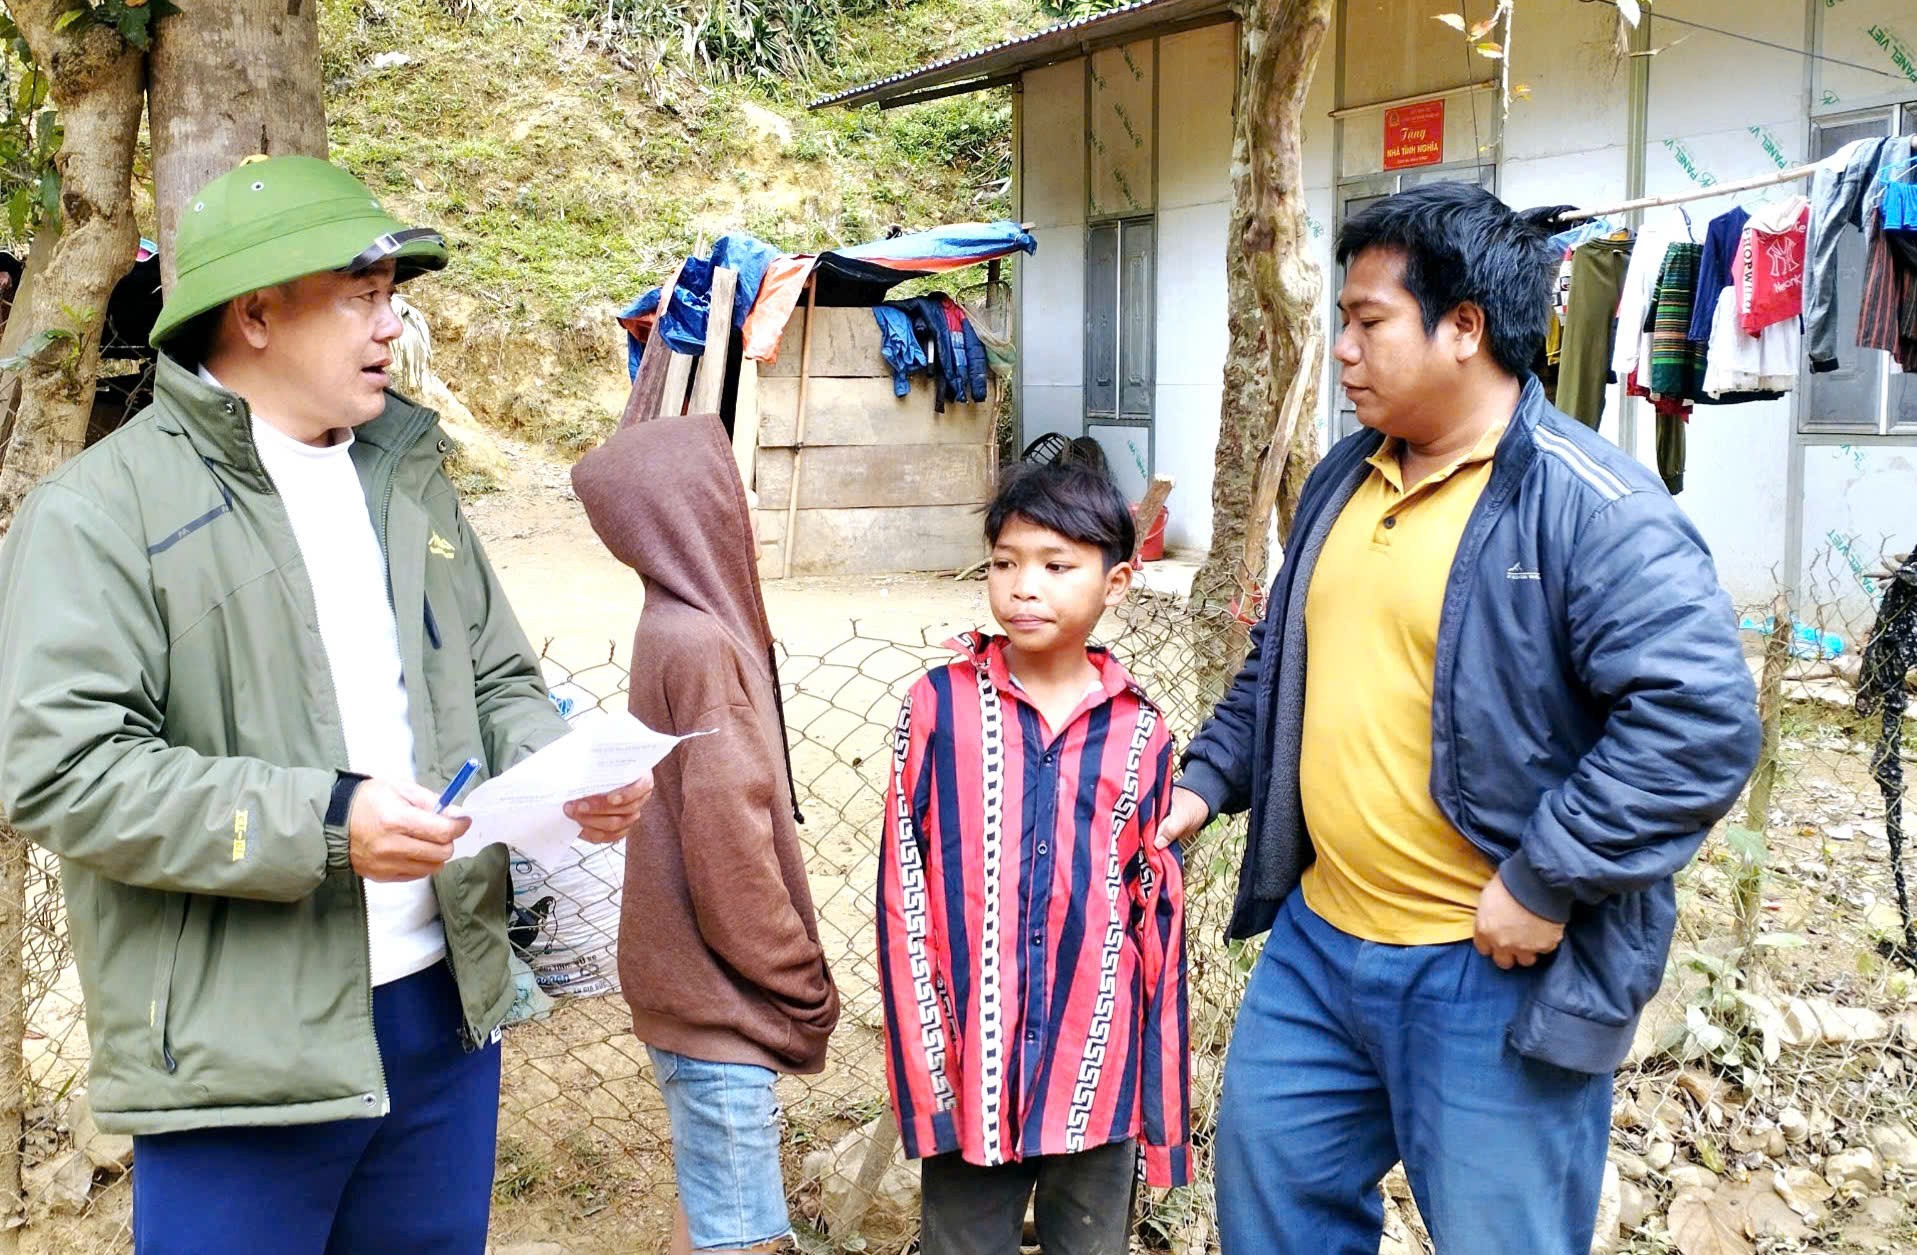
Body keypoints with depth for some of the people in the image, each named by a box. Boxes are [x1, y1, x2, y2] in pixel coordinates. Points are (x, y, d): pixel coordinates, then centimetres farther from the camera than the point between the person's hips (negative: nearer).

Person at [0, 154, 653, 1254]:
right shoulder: (102, 512, -9)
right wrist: (320, 824, -23)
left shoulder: (411, 480, 11)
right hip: (242, 1054, -6)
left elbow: (498, 682, 16)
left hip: (446, 1010, 6)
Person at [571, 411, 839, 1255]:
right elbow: (728, 847, -21)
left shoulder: (678, 625, 8)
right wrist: (801, 983, -10)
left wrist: (788, 975, 16)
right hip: (717, 995, -9)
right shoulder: (700, 643, -20)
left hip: (700, 986, 9)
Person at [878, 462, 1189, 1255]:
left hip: (1098, 1079, 2)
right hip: (972, 1074, -1)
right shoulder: (940, 707, -5)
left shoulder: (1140, 733, 0)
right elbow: (903, 895, -4)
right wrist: (924, 1068, -7)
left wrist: (1162, 1096, 5)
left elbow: (1157, 914, 4)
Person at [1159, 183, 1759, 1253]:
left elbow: (1702, 720, -24)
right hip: (1316, 942, 8)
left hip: (1494, 971, -7)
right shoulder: (1345, 480, 9)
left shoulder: (1593, 506, -17)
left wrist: (1545, 883, -23)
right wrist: (1209, 780, 11)